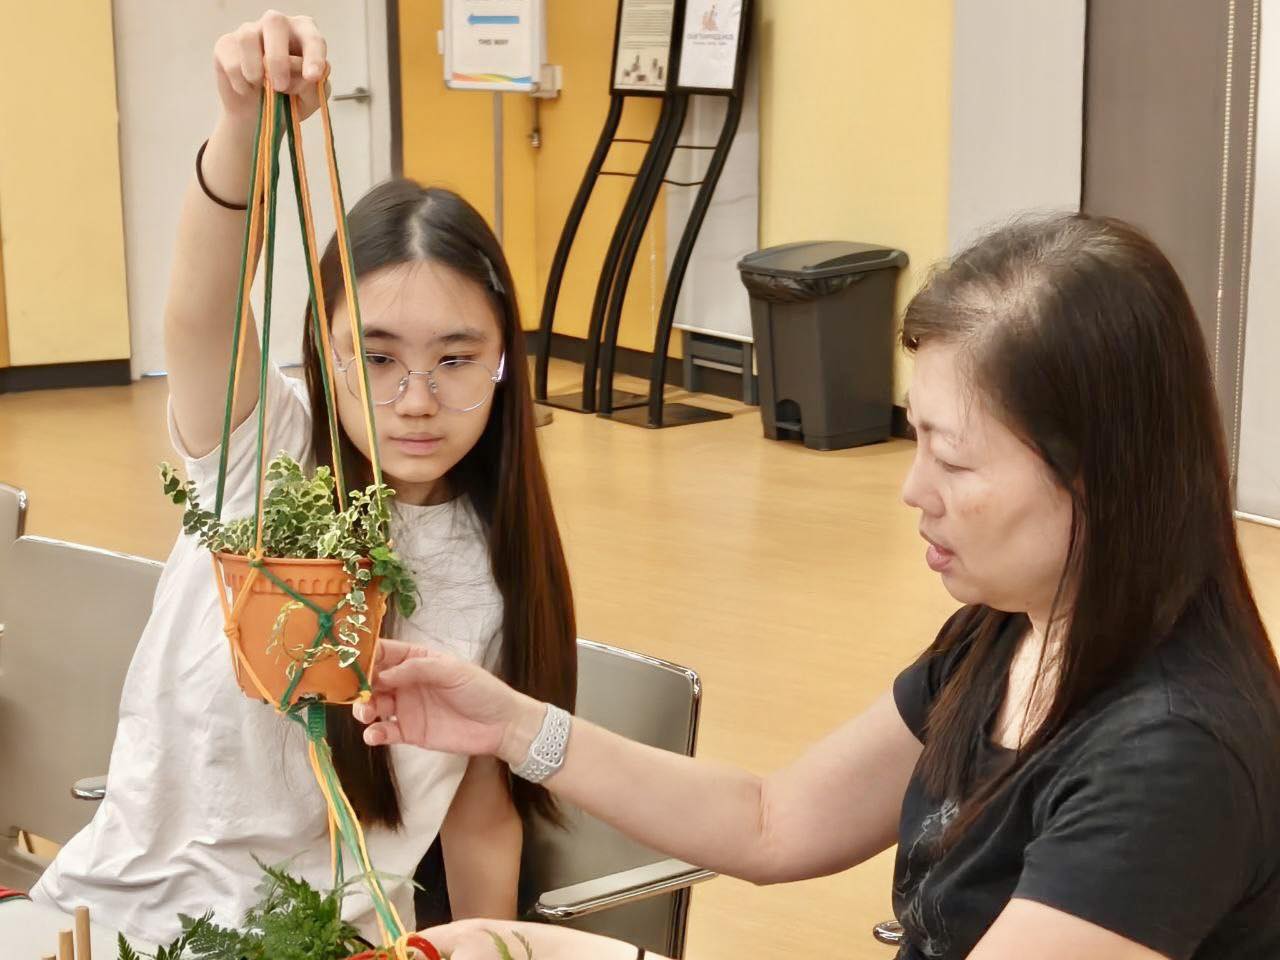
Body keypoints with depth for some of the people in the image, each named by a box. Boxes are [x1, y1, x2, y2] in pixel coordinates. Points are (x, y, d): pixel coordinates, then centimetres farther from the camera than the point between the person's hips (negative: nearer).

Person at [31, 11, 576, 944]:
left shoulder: (499, 576, -2)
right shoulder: (263, 456, -8)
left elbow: (481, 815, 6)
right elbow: (200, 313, -29)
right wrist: (246, 122, -46)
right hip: (125, 903, -1)